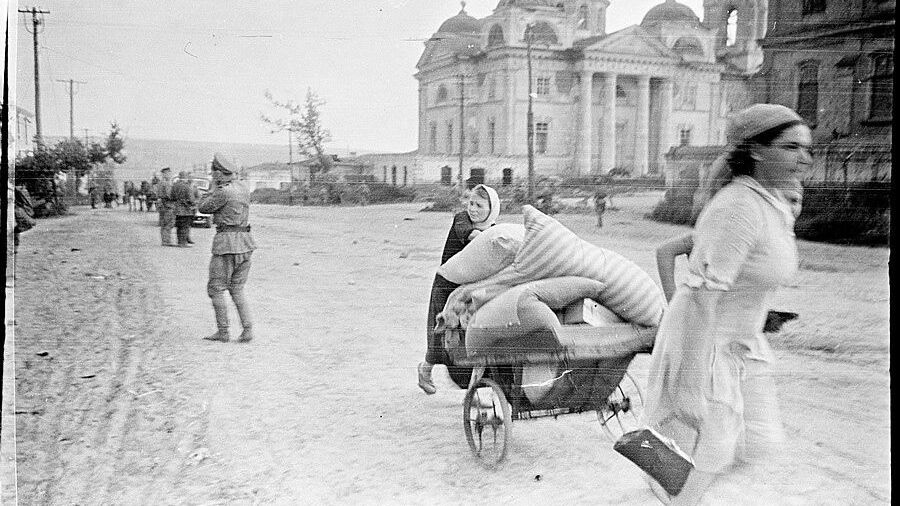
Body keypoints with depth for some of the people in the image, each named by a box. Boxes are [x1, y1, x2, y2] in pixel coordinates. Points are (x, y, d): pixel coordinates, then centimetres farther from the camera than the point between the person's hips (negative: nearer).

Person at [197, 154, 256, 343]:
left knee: (216, 289, 4)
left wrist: (214, 188, 7)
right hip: (245, 243, 8)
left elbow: (202, 207, -3)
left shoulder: (223, 192, -14)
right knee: (237, 289, 14)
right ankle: (247, 329, 3)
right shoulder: (243, 189, 12)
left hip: (226, 242, -8)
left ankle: (223, 332, 5)